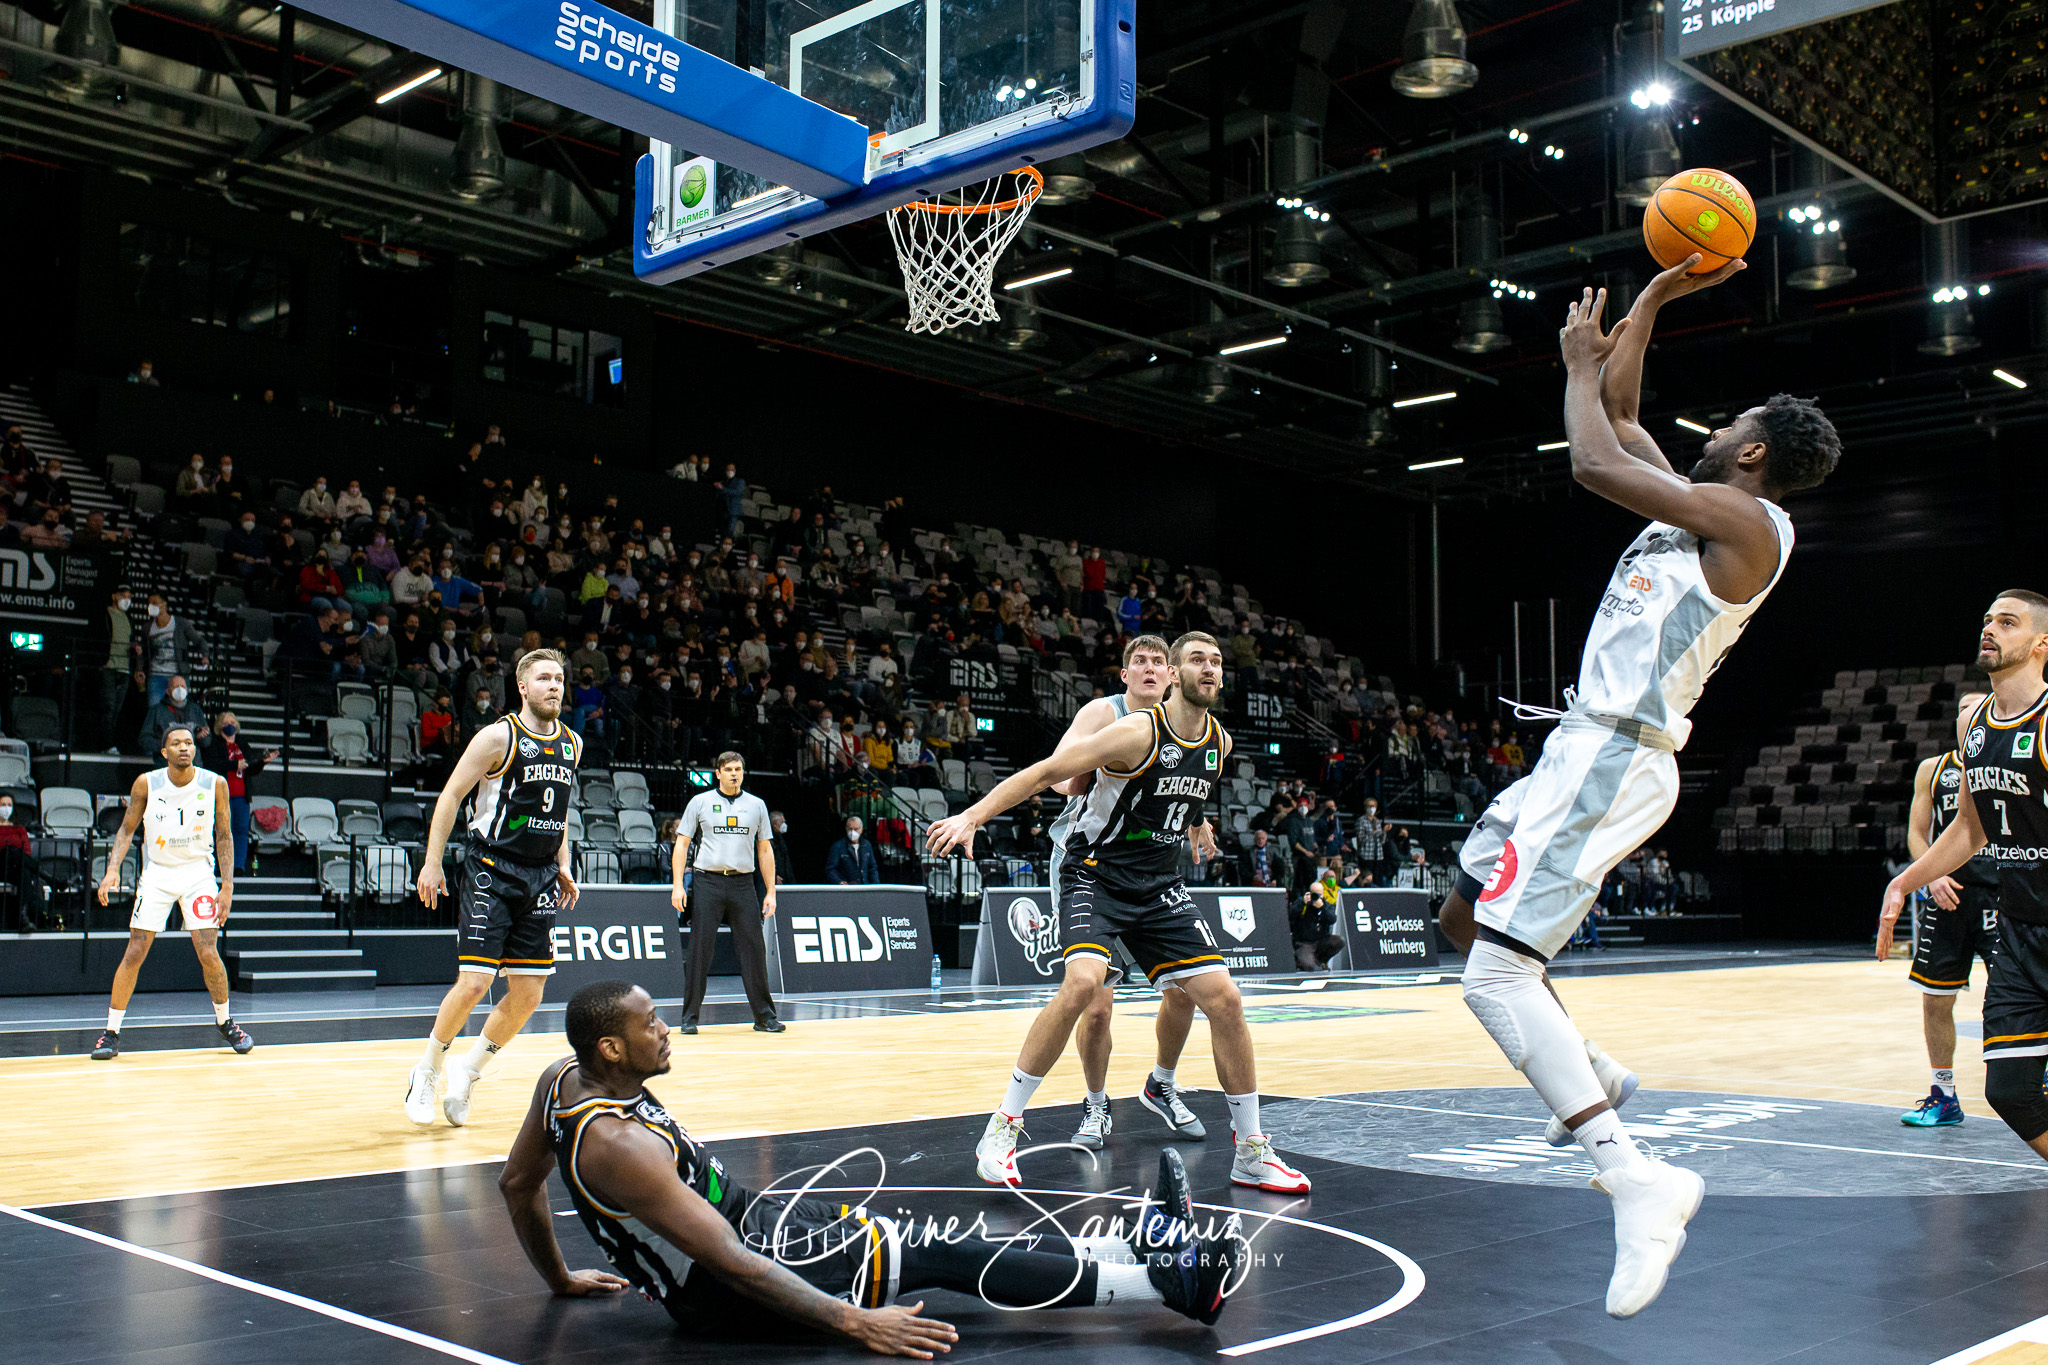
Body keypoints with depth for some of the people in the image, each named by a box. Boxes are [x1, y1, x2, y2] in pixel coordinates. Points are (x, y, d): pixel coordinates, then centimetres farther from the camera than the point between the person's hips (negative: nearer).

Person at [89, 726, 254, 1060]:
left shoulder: (215, 784, -8)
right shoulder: (146, 784, -8)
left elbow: (223, 835, 0)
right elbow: (127, 829, 1)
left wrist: (227, 885, -6)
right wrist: (113, 868, -15)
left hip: (199, 873, 0)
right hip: (157, 873, 0)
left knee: (208, 954, -7)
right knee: (134, 953, -5)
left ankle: (225, 1022, 16)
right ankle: (111, 1033, 6)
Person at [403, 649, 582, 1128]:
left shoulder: (571, 743, 10)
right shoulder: (500, 736, -9)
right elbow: (451, 795, -6)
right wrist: (432, 862, -10)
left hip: (540, 877, 6)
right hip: (491, 871, -6)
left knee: (528, 993, 3)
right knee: (473, 983, -11)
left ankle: (468, 1073, 22)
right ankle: (427, 1071, 12)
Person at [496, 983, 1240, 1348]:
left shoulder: (564, 1080, -1)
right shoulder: (619, 1144, -31)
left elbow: (517, 1184, 14)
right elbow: (726, 1260, -33)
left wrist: (562, 1280, 28)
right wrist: (854, 1322, -33)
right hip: (727, 1291, -10)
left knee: (927, 1232, 5)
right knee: (946, 1257, -12)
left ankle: (1140, 1241, 8)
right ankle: (1172, 1281, -9)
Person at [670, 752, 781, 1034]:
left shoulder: (756, 805, 13)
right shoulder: (700, 802, 7)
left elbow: (765, 850, 15)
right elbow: (682, 843, 5)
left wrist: (770, 892, 8)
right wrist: (677, 885, -5)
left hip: (743, 884, 2)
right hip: (707, 882, -2)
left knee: (754, 949, -1)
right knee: (700, 950, -3)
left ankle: (764, 1016, 7)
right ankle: (690, 1017, 5)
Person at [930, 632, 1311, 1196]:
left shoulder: (1220, 743, 2)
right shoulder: (1137, 732, -18)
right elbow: (1045, 772, -19)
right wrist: (971, 817, -24)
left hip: (1160, 887, 6)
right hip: (1096, 876, -6)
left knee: (1224, 999, -3)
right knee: (1083, 982, -29)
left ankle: (1251, 1153, 10)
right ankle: (1002, 1129, -14)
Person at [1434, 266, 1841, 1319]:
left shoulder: (1748, 522, -12)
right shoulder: (1694, 510, 15)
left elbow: (1594, 461, -17)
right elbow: (1618, 414, 25)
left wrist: (1581, 361, -1)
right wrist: (1657, 295, 24)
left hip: (1612, 765, -10)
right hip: (1584, 752, 10)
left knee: (1497, 974, -19)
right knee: (1464, 918, 22)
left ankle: (1635, 1181, -20)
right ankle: (1592, 1074, 31)